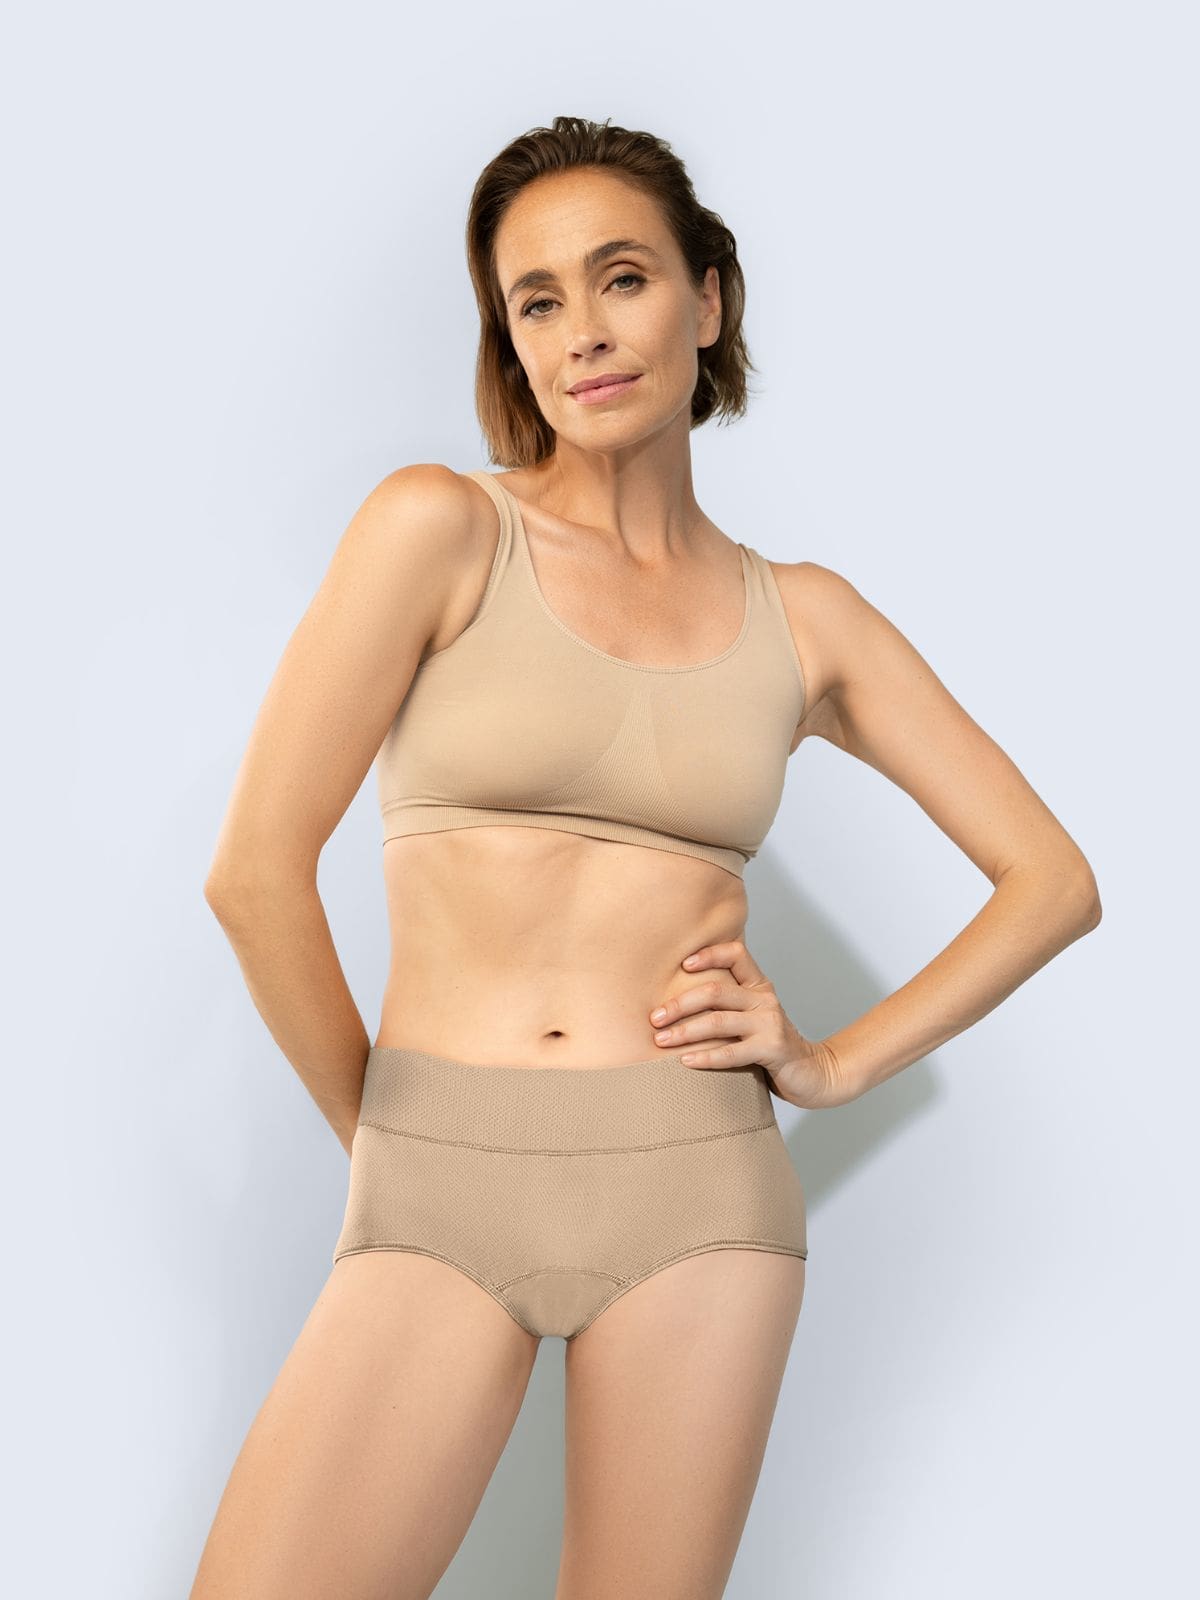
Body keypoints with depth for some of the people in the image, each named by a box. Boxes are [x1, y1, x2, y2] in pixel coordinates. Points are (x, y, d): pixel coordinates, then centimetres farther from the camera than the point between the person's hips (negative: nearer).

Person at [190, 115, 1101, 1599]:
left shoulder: (804, 618, 7)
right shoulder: (440, 526, -2)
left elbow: (1055, 881, 12)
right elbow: (256, 871, -6)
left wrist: (834, 1065, 2)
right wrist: (379, 1131, 4)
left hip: (700, 1189, 2)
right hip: (439, 1199, -2)